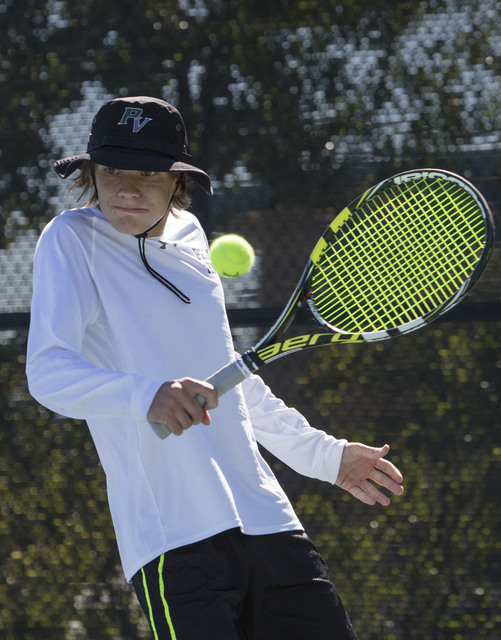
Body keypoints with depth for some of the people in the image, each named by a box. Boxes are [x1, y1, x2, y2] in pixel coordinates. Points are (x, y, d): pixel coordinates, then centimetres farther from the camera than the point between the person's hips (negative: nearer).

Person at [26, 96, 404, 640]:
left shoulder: (188, 235, 17)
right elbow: (47, 370, -17)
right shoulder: (73, 240, -3)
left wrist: (323, 454, 37)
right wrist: (146, 396, -35)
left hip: (268, 521, 7)